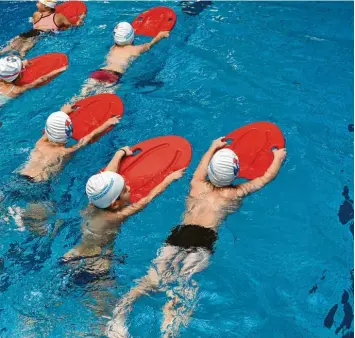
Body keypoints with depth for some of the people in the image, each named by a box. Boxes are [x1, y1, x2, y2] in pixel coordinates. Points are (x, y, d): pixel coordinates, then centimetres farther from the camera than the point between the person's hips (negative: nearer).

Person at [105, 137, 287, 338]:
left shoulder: (197, 185, 21)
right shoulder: (236, 193, 13)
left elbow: (202, 167, 44)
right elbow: (268, 177, 24)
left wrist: (214, 148, 60)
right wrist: (279, 157, 42)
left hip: (179, 233, 4)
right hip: (204, 238, -4)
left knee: (155, 278, -3)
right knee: (186, 287, -16)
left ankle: (119, 314, -18)